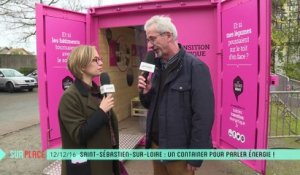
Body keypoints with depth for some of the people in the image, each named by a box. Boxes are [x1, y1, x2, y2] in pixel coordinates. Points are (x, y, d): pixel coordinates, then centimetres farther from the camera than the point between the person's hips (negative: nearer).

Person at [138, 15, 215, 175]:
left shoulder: (195, 67, -16)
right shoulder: (158, 67, 6)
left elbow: (203, 116, -18)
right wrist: (146, 92, -8)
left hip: (179, 151, -6)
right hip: (156, 144, 7)